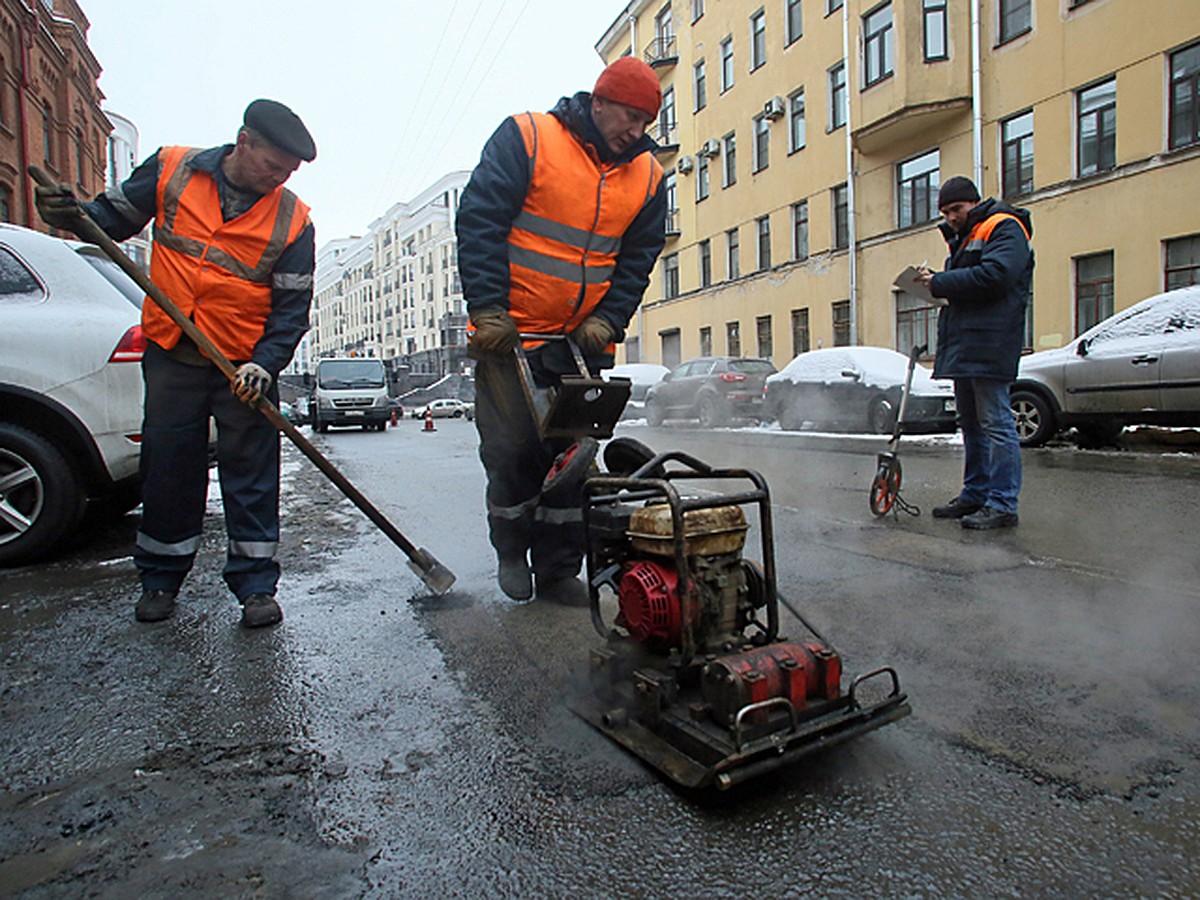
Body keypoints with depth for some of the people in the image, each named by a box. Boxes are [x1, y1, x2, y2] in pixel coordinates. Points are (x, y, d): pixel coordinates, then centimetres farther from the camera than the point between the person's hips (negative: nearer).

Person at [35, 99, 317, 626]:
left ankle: (255, 585, 8)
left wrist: (265, 364, -18)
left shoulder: (292, 219, -3)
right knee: (166, 469, 9)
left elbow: (292, 306, -6)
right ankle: (160, 579, 26)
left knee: (252, 474, -1)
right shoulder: (172, 170, 3)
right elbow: (116, 216, 14)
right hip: (170, 356, 2)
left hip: (246, 367, -2)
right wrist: (71, 214, -8)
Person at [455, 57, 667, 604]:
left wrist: (608, 319, -5)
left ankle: (558, 571, 16)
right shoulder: (524, 138, -4)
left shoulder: (647, 176, 9)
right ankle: (511, 550, 22)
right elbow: (478, 221, -8)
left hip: (585, 340, 4)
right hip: (511, 333, -3)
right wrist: (488, 309, -16)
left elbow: (637, 259, 11)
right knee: (512, 448, -4)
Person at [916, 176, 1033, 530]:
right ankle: (975, 494, 22)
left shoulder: (1004, 228, -2)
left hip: (989, 346, -10)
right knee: (971, 424, 13)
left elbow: (996, 273, -19)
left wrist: (940, 283, -15)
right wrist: (937, 285, 2)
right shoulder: (964, 238, 26)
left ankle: (1003, 504, -6)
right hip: (964, 346, 10)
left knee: (996, 424, -9)